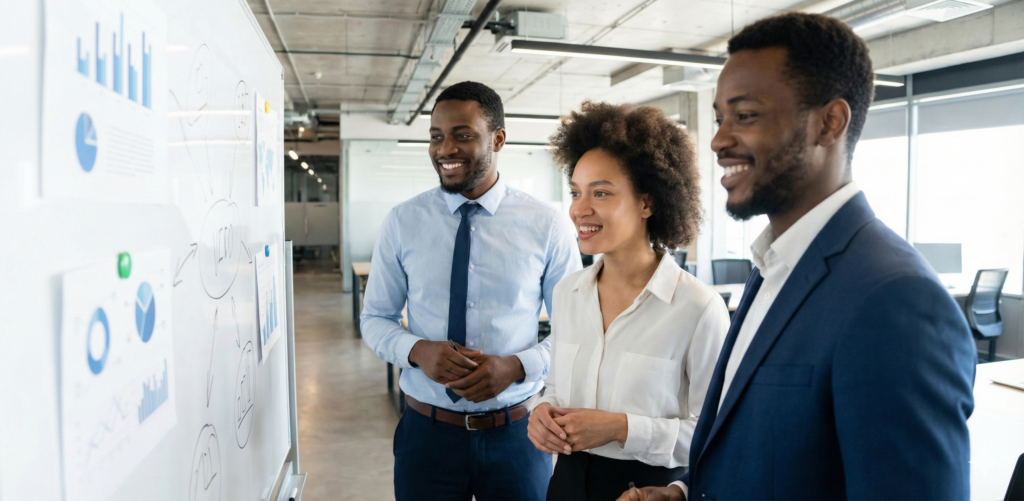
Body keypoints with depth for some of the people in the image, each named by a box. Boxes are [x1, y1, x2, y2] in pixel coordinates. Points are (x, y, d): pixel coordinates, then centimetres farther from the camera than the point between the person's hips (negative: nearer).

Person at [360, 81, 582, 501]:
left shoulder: (547, 226, -6)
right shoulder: (402, 222, -3)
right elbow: (374, 320, 4)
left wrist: (516, 365, -18)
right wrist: (418, 350, -16)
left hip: (517, 433, 0)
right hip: (427, 432, 1)